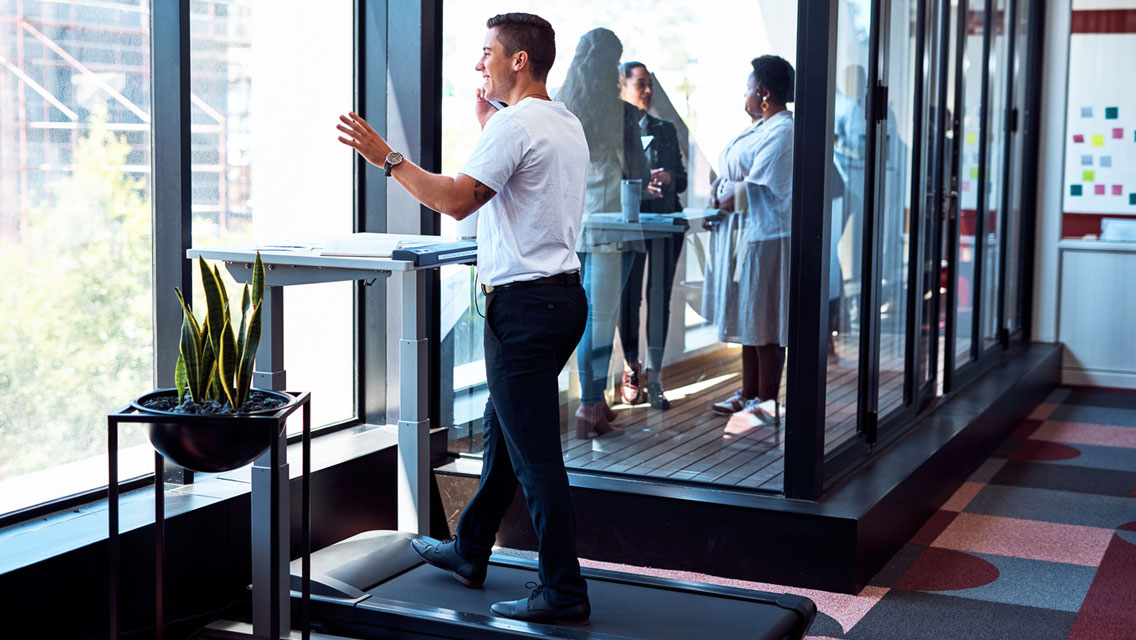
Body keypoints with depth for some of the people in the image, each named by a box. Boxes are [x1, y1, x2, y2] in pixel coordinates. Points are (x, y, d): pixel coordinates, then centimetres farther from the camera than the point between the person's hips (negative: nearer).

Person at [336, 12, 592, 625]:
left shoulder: (513, 124, -14)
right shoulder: (567, 126, 16)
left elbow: (458, 199, -21)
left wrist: (387, 158, -14)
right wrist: (486, 121, 37)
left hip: (524, 305, -10)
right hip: (562, 295, 10)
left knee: (534, 452, -5)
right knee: (500, 427, 22)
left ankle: (564, 592, 0)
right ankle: (469, 551, 36)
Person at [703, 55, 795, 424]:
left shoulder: (782, 132, -16)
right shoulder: (762, 127, 16)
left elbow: (752, 189, -20)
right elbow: (738, 180, 17)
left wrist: (717, 205, -7)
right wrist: (718, 210, 4)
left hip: (767, 237, -10)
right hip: (747, 235, 10)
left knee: (765, 323, -4)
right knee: (749, 317, 15)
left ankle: (768, 404, 4)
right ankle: (749, 394, 24)